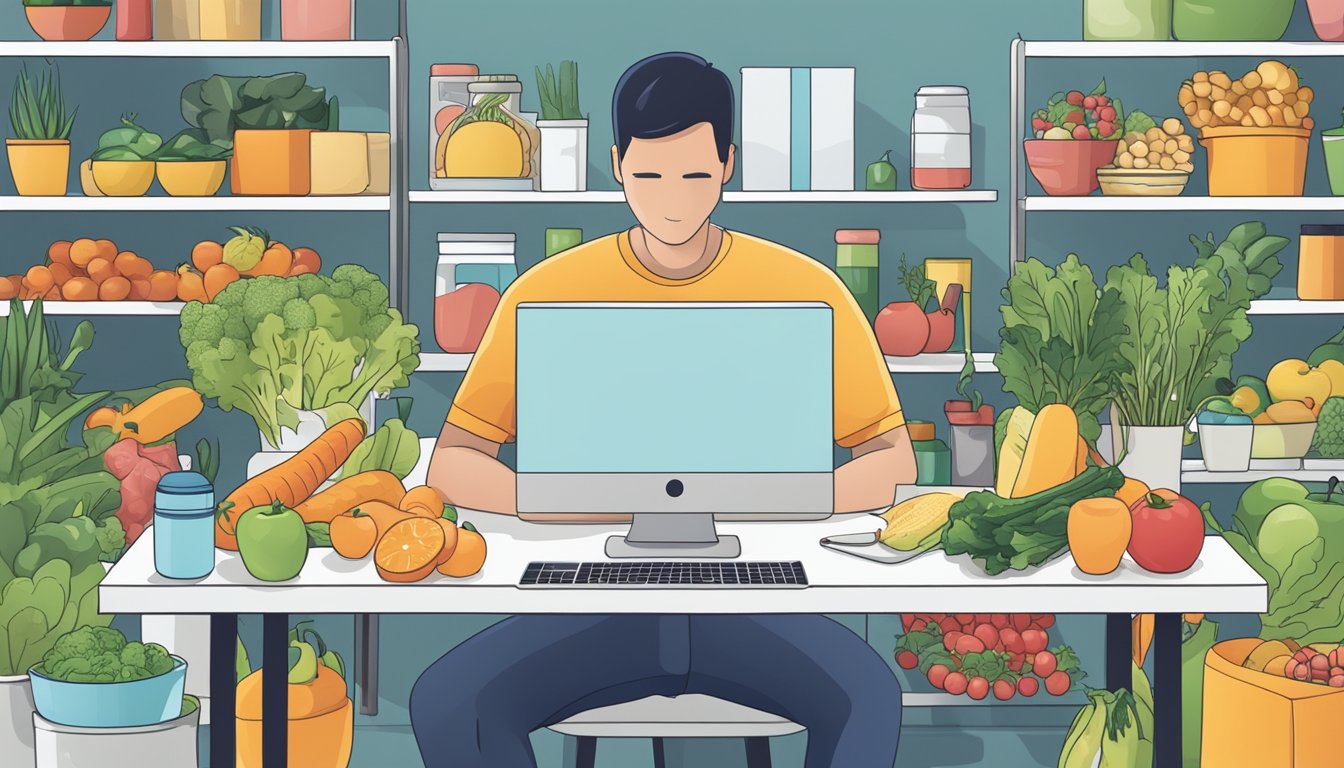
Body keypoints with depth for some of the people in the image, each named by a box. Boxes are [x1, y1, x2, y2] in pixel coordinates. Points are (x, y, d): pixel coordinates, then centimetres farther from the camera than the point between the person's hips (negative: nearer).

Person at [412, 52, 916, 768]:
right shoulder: (549, 290, 1)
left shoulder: (804, 289, 1)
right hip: (597, 595, 1)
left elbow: (891, 460, 4)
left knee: (868, 695, -32)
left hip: (747, 600, 0)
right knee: (446, 702, -28)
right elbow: (452, 463, 3)